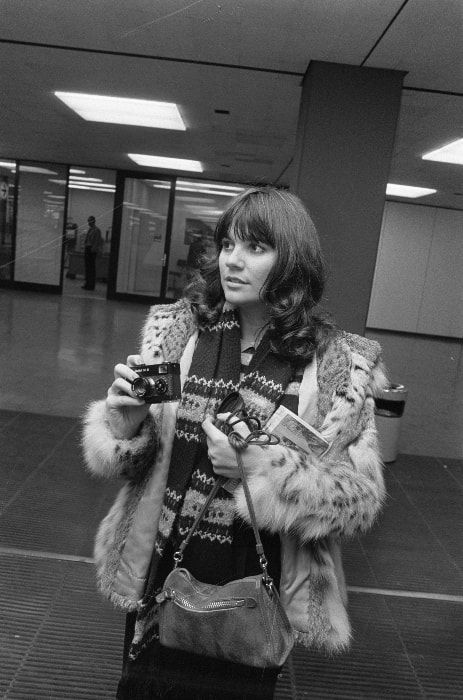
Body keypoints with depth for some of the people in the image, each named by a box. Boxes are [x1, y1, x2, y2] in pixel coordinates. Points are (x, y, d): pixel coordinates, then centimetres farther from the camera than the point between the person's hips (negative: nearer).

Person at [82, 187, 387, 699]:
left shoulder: (338, 363, -13)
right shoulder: (176, 329, -6)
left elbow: (361, 498, -11)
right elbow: (122, 458, 1)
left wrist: (265, 469, -26)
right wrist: (126, 423, -21)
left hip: (256, 598, -1)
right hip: (160, 576, 2)